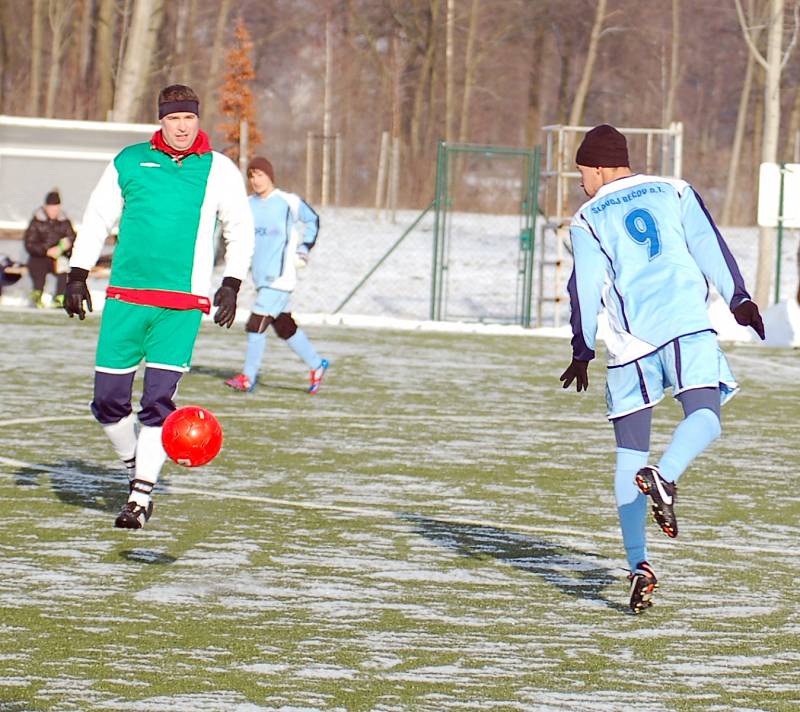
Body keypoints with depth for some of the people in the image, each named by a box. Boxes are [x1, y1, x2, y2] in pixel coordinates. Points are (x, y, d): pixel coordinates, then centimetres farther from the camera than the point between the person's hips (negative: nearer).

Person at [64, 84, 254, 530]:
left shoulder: (219, 170, 6)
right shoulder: (129, 162, 8)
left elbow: (240, 229, 13)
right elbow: (98, 219, 14)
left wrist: (231, 285, 2)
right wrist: (78, 274, 8)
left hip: (183, 304, -2)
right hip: (125, 297, 2)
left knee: (158, 401, -10)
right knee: (109, 400, 1)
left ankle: (142, 496, -4)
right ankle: (135, 467, 26)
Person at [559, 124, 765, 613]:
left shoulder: (588, 220, 11)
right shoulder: (674, 192, 15)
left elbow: (586, 288, 6)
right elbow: (709, 246, 6)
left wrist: (583, 353, 12)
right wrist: (738, 298, 7)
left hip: (631, 339, 0)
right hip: (688, 324, 0)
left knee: (630, 453, 6)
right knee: (704, 419, -11)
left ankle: (638, 563, -2)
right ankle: (665, 478, -45)